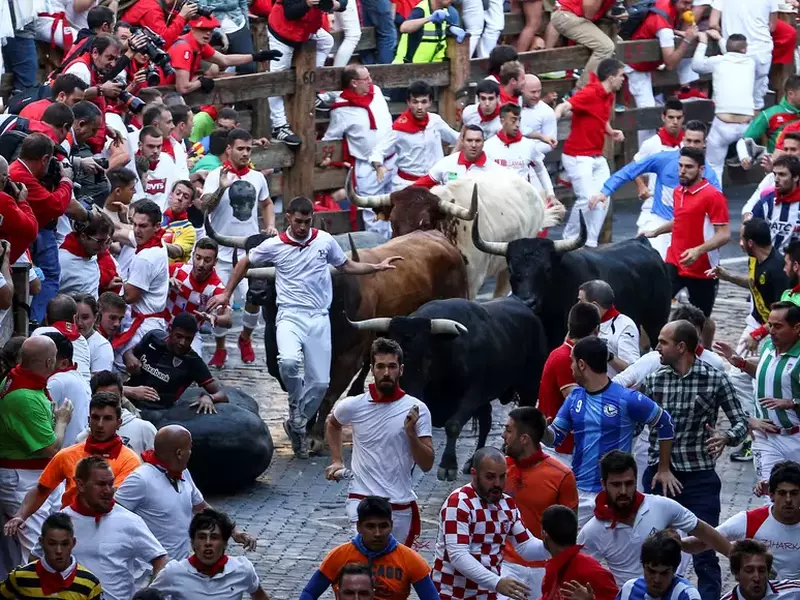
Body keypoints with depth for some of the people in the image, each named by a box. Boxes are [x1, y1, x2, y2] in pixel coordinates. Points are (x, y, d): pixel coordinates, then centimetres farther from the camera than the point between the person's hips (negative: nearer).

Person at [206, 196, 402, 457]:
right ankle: (296, 400, 0)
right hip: (290, 316, -2)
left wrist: (377, 267, 4)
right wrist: (226, 294, 10)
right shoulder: (274, 246, -3)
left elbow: (346, 266, 17)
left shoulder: (325, 240, 2)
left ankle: (298, 425, 24)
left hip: (319, 318, 3)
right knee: (288, 361, -32)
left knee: (320, 382, 1)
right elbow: (245, 263, 14)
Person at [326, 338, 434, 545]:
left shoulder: (416, 410, -4)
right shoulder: (353, 406, -1)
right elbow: (332, 424, 24)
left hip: (401, 505, 2)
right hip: (362, 499, -2)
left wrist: (411, 434, -20)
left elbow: (427, 465, -6)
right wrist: (337, 461, 14)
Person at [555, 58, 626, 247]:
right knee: (587, 199, -12)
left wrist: (611, 132, 3)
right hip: (578, 157, -9)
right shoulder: (590, 93, -17)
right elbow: (563, 107, -30)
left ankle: (590, 243, 13)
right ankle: (569, 240, 7)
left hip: (597, 157, 9)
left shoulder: (609, 96, 10)